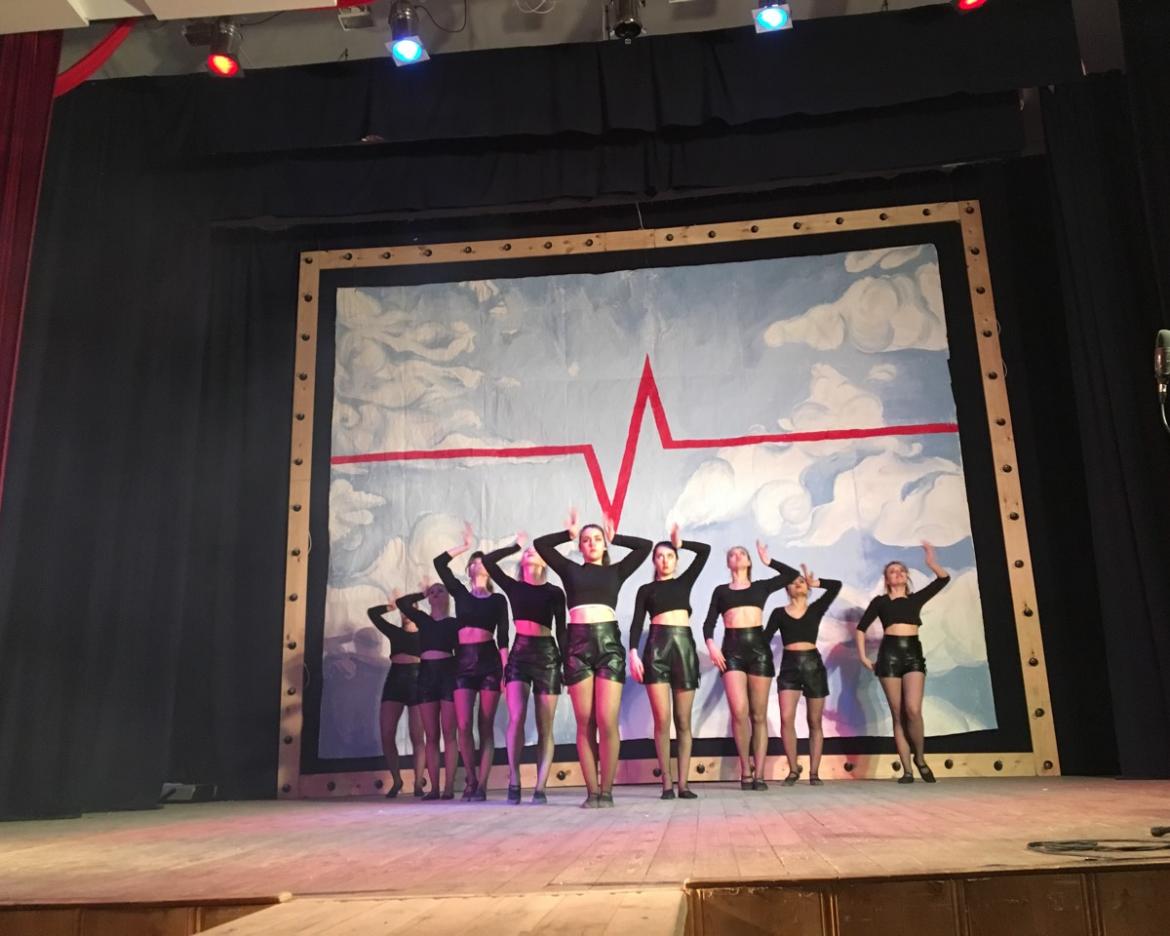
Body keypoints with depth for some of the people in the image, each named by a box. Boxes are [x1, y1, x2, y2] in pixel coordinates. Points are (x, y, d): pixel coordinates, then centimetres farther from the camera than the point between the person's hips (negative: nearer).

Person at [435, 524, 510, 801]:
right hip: (464, 661, 2)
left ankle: (482, 785, 0)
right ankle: (471, 781, 9)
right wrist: (465, 545, 12)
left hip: (489, 660, -1)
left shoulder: (498, 599, 11)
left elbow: (503, 637, 4)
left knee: (485, 726, -2)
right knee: (464, 725, -6)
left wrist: (506, 668, -6)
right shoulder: (460, 593, 15)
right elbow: (439, 562, 7)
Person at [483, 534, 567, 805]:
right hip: (519, 653, 0)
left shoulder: (555, 592, 9)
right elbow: (488, 561, 2)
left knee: (545, 727, -1)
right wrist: (516, 545, 12)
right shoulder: (513, 586, 12)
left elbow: (561, 631, 8)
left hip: (546, 654, 0)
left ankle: (540, 788, 2)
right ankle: (514, 782, -8)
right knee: (516, 717, -17)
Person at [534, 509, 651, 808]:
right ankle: (592, 791, 5)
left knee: (607, 721, -7)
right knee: (585, 723, 0)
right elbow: (540, 544, 13)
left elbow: (645, 545, 13)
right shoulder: (570, 570, 16)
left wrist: (614, 537, 22)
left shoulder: (616, 571, 17)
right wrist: (570, 533, 22)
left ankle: (607, 790, 0)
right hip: (578, 644, 0)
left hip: (609, 643, 0)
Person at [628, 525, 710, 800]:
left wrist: (680, 543, 16)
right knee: (662, 720, -7)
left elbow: (705, 550, 12)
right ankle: (667, 783, -1)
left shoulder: (684, 582, 18)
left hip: (684, 645, 2)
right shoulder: (646, 589, 14)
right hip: (657, 647, -2)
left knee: (683, 720, 1)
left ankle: (683, 783, 3)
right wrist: (633, 653, -10)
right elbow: (637, 623, 3)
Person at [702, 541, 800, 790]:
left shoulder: (761, 586, 18)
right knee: (739, 711, -15)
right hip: (732, 648, -1)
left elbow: (793, 575, 16)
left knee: (759, 714, -1)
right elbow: (709, 623, 8)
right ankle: (746, 771, -1)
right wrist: (711, 645, -9)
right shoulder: (721, 591, 16)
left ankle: (758, 774, 2)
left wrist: (768, 561, 16)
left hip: (758, 646, 1)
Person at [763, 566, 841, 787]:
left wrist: (814, 583, 3)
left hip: (813, 663, 1)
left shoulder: (816, 609, 8)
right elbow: (765, 638, 1)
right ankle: (793, 769, -1)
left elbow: (836, 585, -2)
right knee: (786, 719, -14)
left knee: (815, 722, 4)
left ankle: (814, 772, 10)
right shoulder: (779, 613, 8)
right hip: (789, 665, -1)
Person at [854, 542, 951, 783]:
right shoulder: (880, 601, 11)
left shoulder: (916, 598, 15)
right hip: (889, 653, 0)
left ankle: (920, 758, 6)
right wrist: (863, 656, 1)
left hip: (913, 652, 0)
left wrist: (931, 563, -7)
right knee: (898, 714, -2)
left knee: (913, 710, -17)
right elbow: (861, 628, 9)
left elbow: (944, 579, 9)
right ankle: (907, 770, 2)